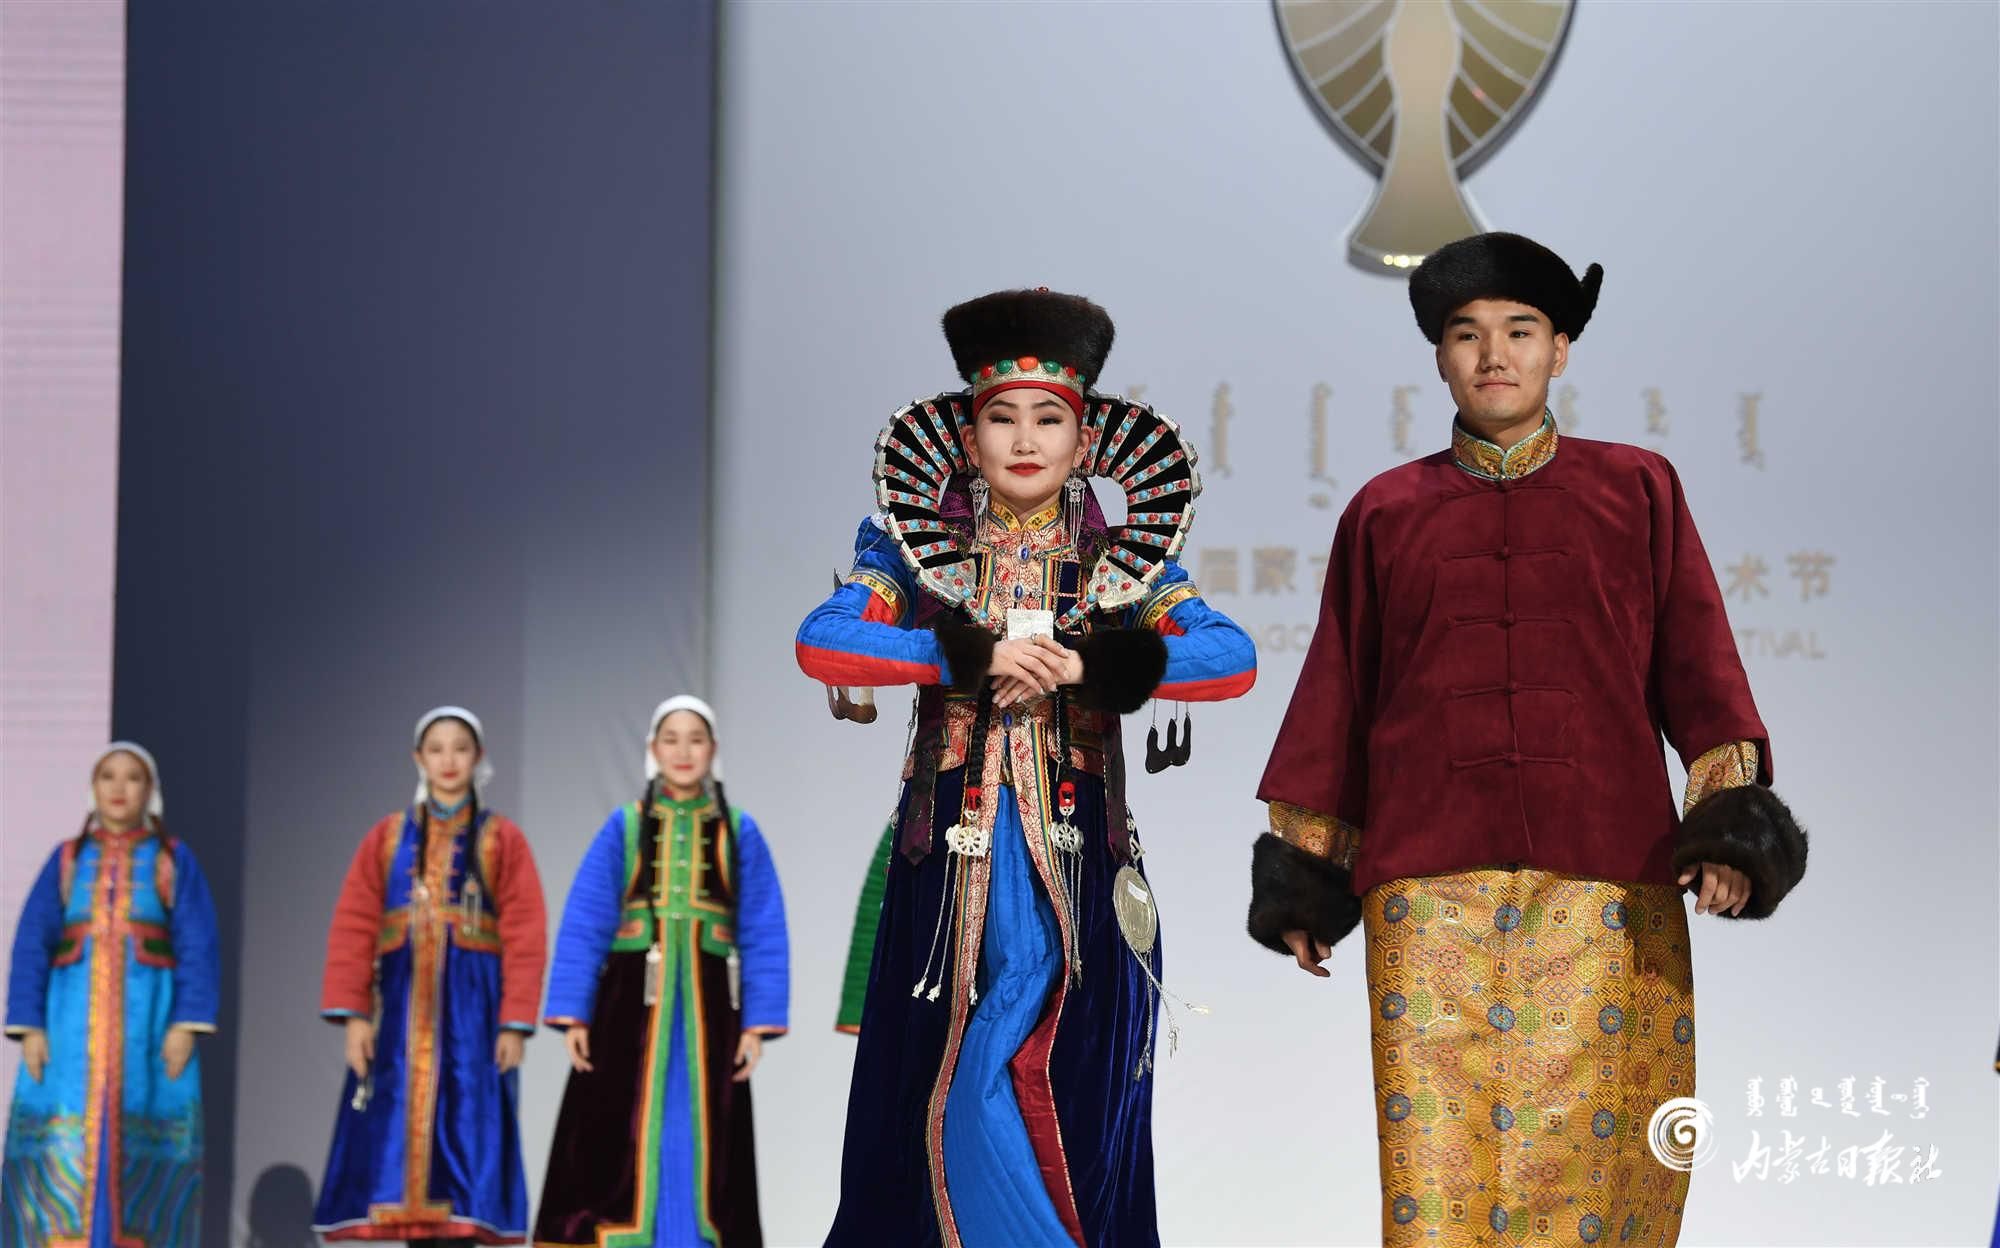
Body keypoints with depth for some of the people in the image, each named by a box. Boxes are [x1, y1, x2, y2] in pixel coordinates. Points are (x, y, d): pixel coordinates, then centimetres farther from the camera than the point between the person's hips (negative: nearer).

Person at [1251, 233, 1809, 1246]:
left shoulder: (1638, 491, 14)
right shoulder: (1385, 513, 15)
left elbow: (1698, 666, 9)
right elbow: (1337, 696, 18)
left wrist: (1732, 825, -4)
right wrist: (1303, 872, 16)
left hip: (1607, 884, 0)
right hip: (1431, 890, 0)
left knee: (1594, 1152, -6)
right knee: (1435, 1160, -8)